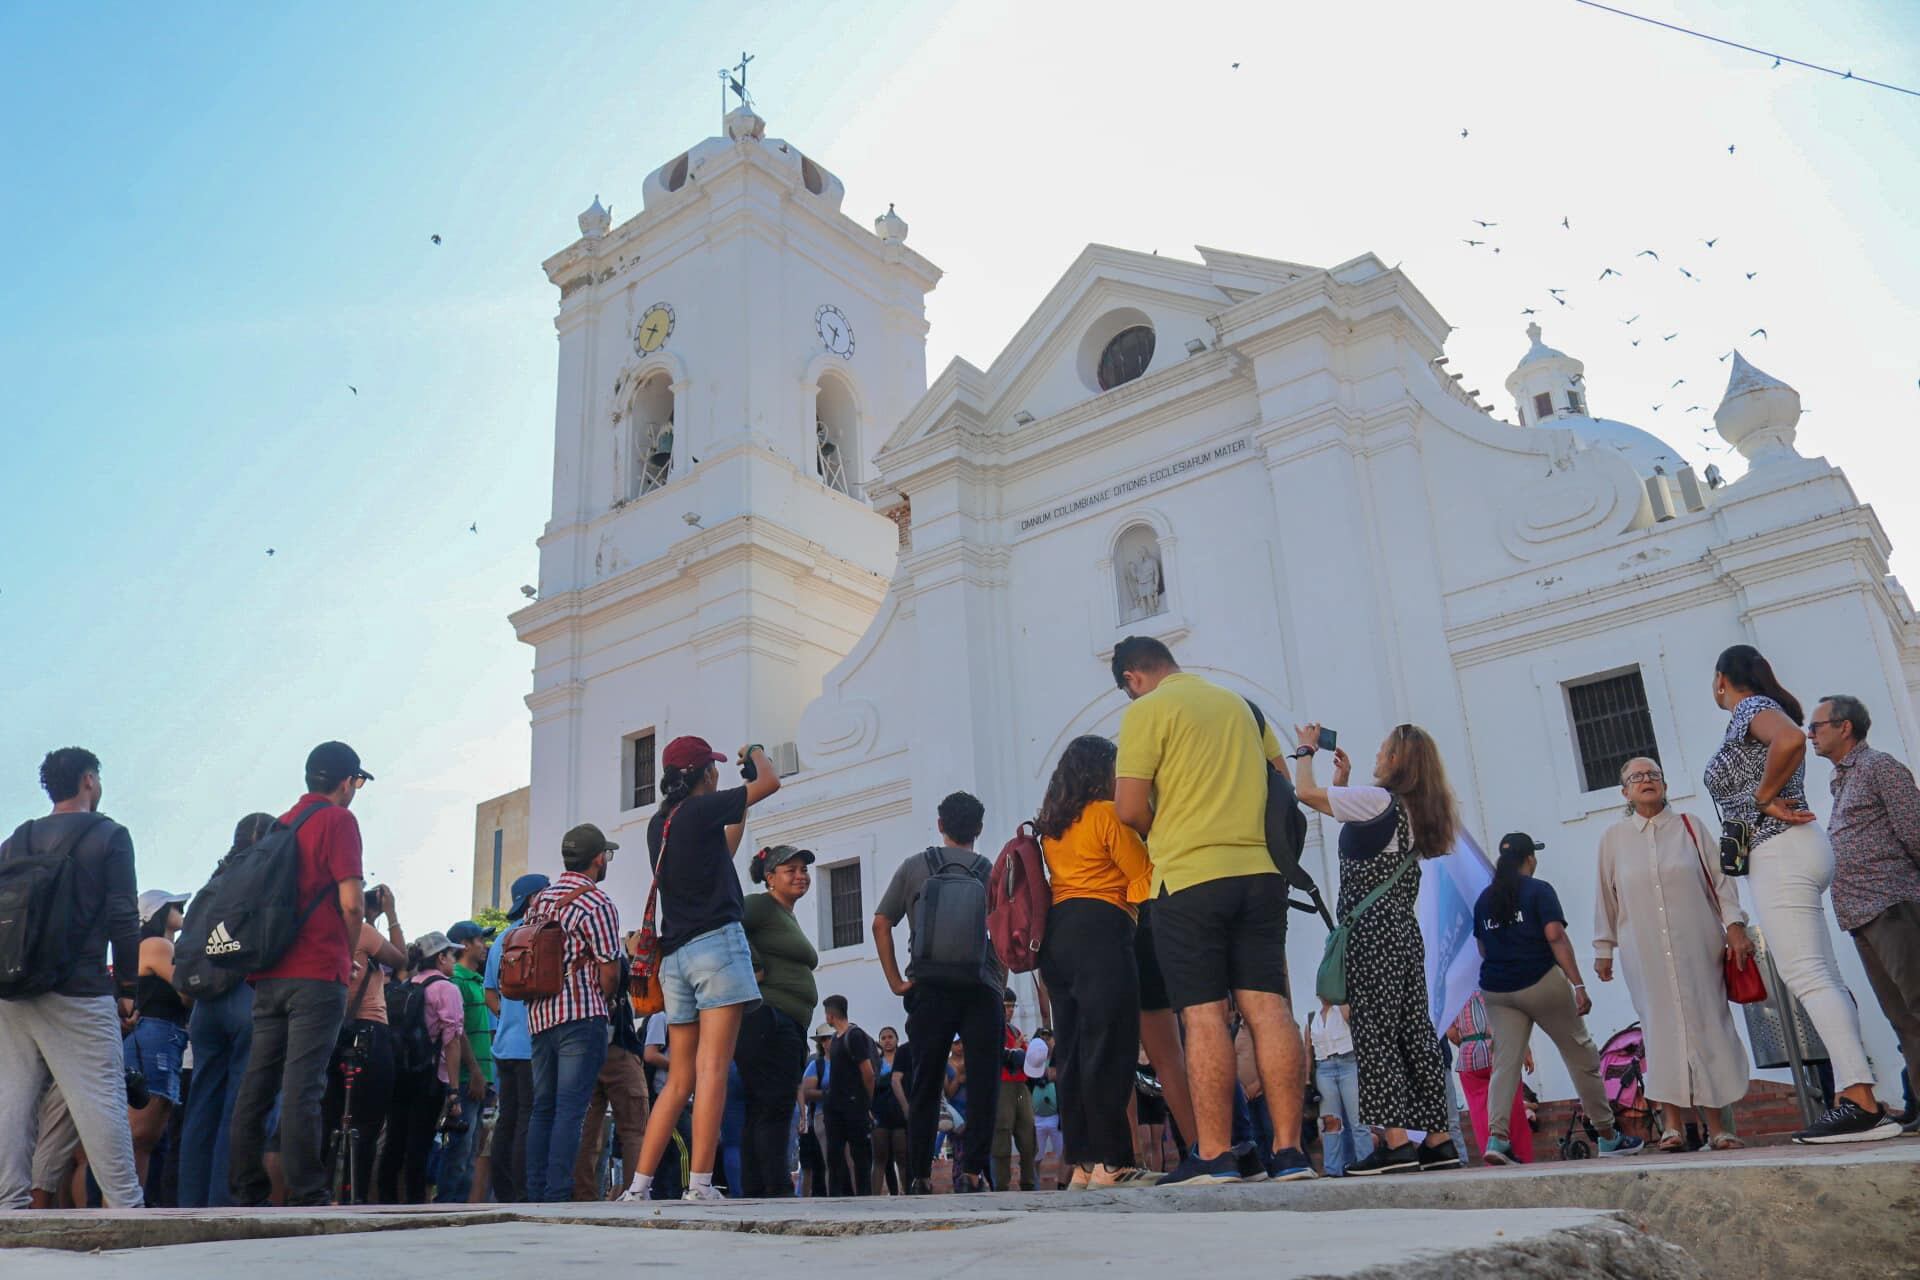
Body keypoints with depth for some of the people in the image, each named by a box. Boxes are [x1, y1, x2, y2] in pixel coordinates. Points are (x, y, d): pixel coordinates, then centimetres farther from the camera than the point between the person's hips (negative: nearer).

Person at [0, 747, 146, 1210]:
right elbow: (123, 917, -6)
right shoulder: (108, 835, -1)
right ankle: (127, 1208, -4)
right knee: (101, 1100, -5)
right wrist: (128, 986, -1)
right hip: (78, 991, -6)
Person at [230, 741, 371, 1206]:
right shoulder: (338, 820, -5)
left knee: (257, 1082, 8)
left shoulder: (281, 824, 17)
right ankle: (306, 1195, -7)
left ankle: (246, 1192, 12)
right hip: (317, 974, -7)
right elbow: (350, 902, -12)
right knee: (303, 1087, -8)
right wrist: (350, 950, 4)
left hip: (268, 974, 7)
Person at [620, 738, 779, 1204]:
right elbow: (771, 781, 6)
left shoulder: (659, 825, 17)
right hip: (716, 943, -8)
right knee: (712, 1070, -10)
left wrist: (740, 817, 30)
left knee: (679, 1081, 10)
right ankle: (700, 1184, -14)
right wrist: (756, 753, 25)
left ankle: (639, 1185, 9)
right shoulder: (702, 808, -4)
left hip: (675, 956, 8)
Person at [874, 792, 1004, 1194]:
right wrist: (999, 983, 8)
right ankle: (972, 1169, -7)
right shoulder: (993, 872, 8)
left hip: (930, 990, 1)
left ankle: (920, 1177, 6)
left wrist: (895, 981, 6)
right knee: (983, 1084, 1)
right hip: (983, 990, -1)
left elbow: (880, 924, 4)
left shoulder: (914, 868, 9)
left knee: (925, 1087, 6)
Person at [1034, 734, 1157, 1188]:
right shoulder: (1107, 814, -5)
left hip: (1055, 934, 8)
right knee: (1108, 1048, -9)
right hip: (1099, 932, -8)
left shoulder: (1051, 826, 20)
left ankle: (1081, 1161, 8)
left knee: (1072, 1051, 7)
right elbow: (1145, 875, -5)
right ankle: (1111, 1162, -11)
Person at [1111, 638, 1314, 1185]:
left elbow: (1129, 808, -7)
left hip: (1189, 877, -5)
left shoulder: (1147, 711, -2)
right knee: (1268, 1006, 2)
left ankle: (1214, 1155, -4)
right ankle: (1288, 1150, 1)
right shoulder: (1240, 704, 17)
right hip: (1260, 873, 6)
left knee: (1203, 1014, -4)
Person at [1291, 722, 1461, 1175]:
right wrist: (1343, 780, 26)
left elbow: (1306, 792, -10)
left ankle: (1396, 1141, -11)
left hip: (1371, 930, -8)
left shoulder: (1377, 799, -10)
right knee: (1415, 1032, 8)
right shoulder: (1413, 811, 15)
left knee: (1374, 1032, -8)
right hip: (1404, 932, 8)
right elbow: (1358, 822, 26)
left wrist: (1306, 749, 5)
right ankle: (1438, 1140, 9)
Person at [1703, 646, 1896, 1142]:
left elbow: (1791, 739, -27)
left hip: (1779, 853, -10)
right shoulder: (1757, 713, 22)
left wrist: (1763, 799, -17)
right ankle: (1856, 1099, 4)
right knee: (1821, 977, 6)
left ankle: (1862, 1105, -21)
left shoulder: (1750, 707, -7)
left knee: (1807, 975, -15)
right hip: (1788, 853, 11)